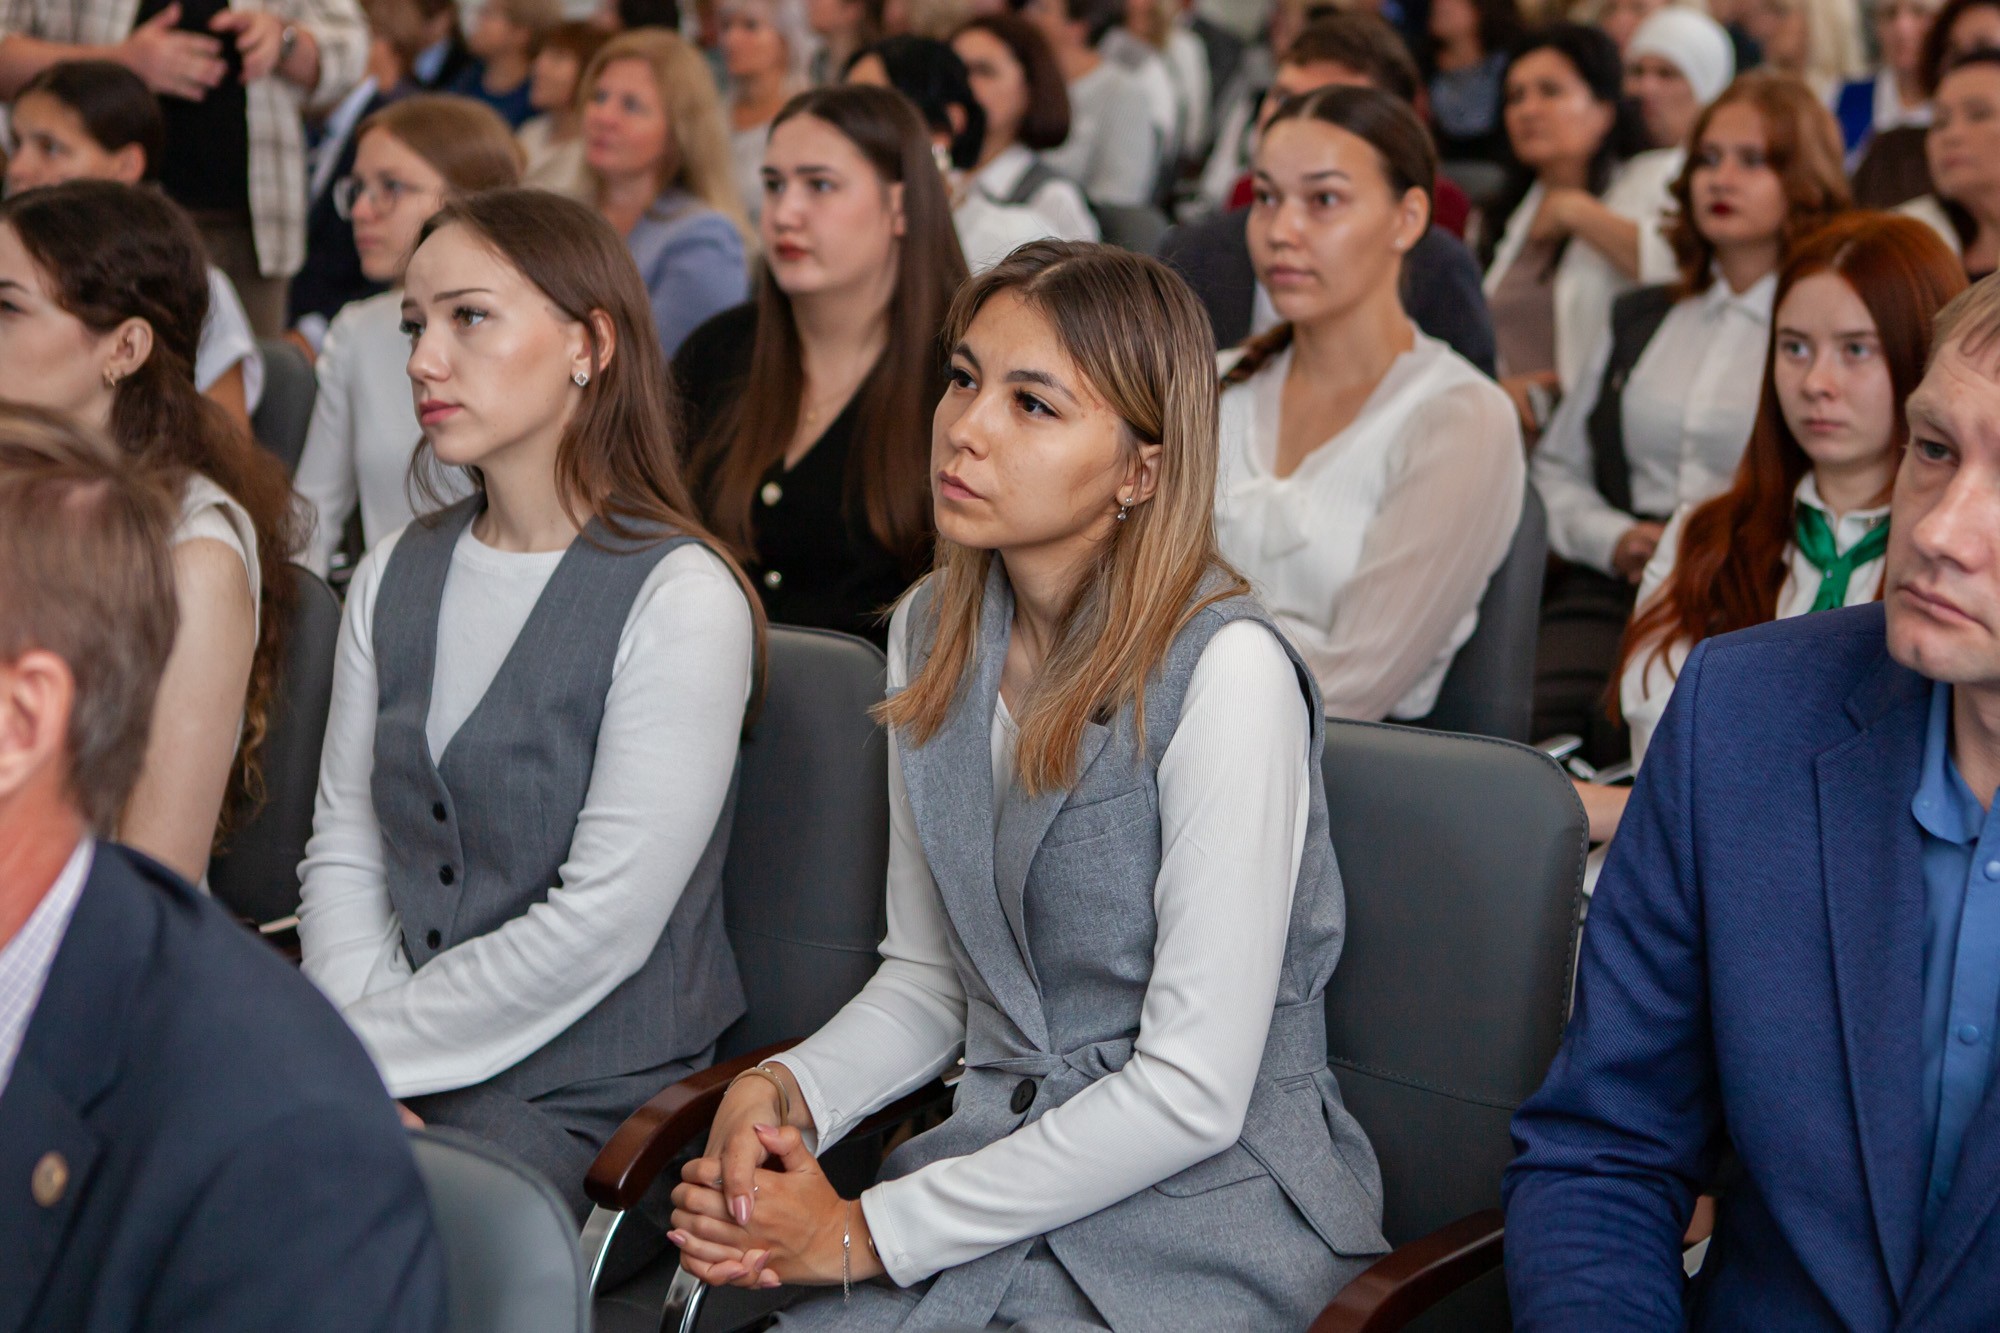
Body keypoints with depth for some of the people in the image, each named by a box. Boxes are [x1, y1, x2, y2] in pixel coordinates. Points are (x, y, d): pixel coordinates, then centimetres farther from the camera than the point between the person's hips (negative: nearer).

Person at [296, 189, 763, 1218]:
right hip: (395, 1081, 6)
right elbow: (342, 854, 8)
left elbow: (599, 928, -15)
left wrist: (363, 1046, -11)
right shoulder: (395, 578, 11)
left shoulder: (679, 600, -11)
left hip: (582, 1099, -5)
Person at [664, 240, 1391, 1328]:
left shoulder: (1224, 669, -18)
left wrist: (865, 1232, -15)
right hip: (1000, 1158, 5)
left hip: (1206, 1201, -5)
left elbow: (1193, 1092, -18)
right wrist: (781, 1090, -7)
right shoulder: (933, 633, 5)